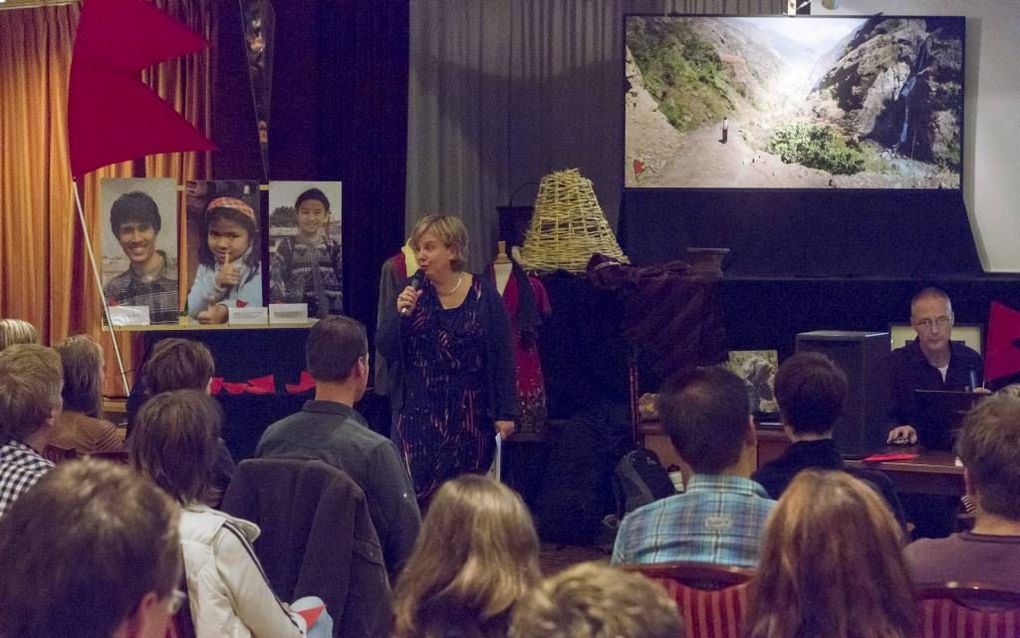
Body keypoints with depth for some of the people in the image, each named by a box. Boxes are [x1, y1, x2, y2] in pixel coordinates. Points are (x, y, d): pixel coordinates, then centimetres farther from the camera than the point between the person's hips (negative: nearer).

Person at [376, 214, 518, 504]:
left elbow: (502, 357, -1)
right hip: (419, 412, 1)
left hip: (470, 413, -1)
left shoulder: (483, 295, -3)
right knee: (418, 491, -4)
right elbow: (386, 349, -1)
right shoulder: (412, 292, 3)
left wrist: (505, 412, -3)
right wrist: (400, 314, -18)